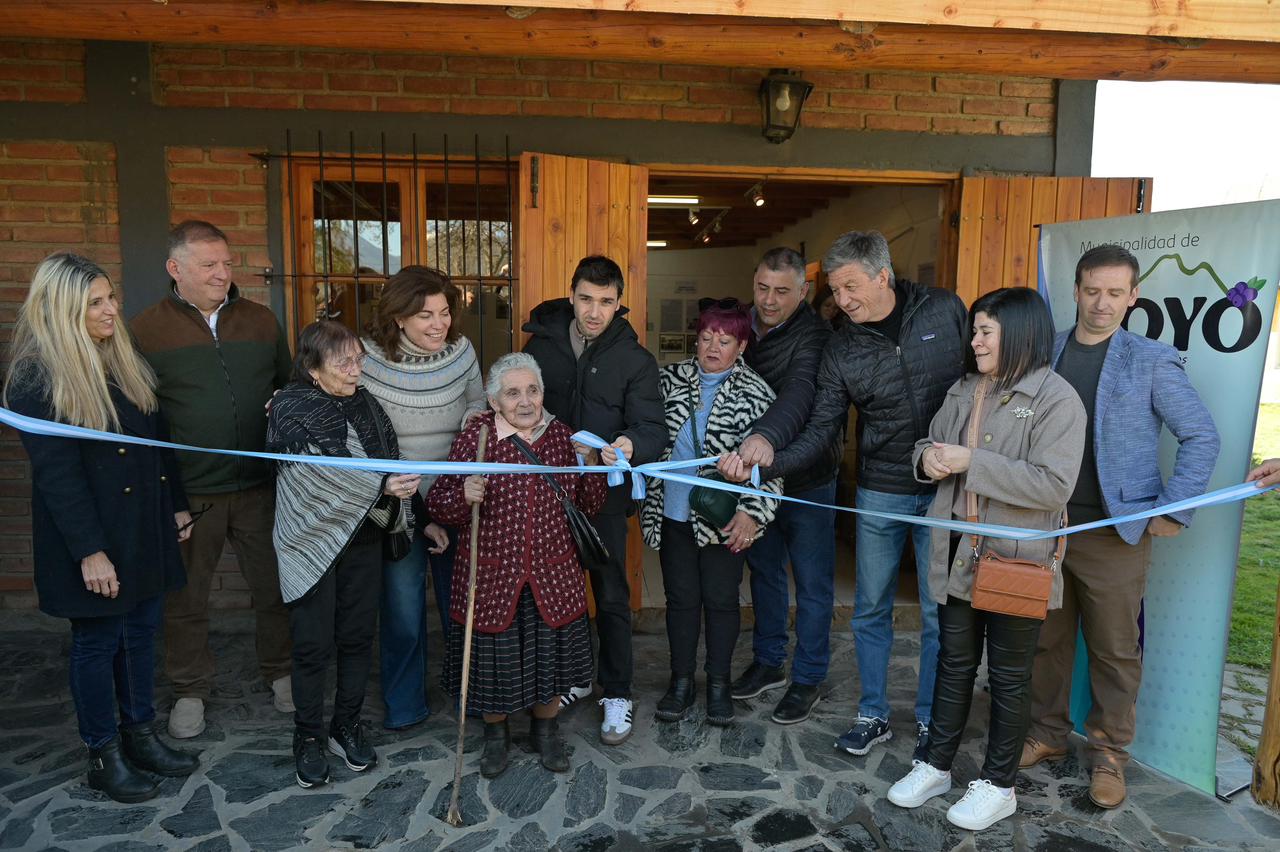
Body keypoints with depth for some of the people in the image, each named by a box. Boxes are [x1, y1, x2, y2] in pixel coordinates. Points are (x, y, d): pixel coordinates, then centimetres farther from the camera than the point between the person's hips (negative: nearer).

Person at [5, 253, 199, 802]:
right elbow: (56, 472, -17)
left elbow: (157, 440, 12)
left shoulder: (124, 362, 7)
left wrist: (176, 505, 12)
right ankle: (103, 755, 24)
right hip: (94, 536, -6)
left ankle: (141, 736, 31)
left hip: (146, 528, 7)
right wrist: (89, 551, -19)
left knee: (141, 632, 15)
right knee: (98, 641, 8)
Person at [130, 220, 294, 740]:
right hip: (186, 492, -2)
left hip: (260, 484, 2)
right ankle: (190, 689, 34)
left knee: (273, 587, 13)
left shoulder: (261, 321, 5)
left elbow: (290, 385, 18)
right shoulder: (146, 330, -3)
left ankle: (279, 673, 34)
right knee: (184, 598, 13)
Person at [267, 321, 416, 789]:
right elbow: (329, 470, -21)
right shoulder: (290, 408, -11)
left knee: (358, 636, 12)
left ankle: (348, 725, 30)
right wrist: (382, 485, -29)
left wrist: (397, 509, -7)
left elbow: (391, 461, 8)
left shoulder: (365, 402, 5)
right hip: (312, 541, -4)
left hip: (364, 538, 5)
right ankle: (309, 737, 23)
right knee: (314, 644, 4)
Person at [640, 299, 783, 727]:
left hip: (724, 518, -2)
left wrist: (753, 513, -16)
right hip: (673, 512, 3)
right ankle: (681, 681, 27)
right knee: (681, 597, 11)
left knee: (721, 599, 8)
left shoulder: (755, 393, -6)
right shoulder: (672, 378, 3)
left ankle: (718, 683, 26)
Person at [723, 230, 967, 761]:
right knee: (870, 612, 10)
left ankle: (929, 722, 27)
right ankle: (873, 715, 29)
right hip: (880, 495, 2)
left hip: (946, 492, -1)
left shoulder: (945, 311, -5)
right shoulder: (841, 351, -3)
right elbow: (820, 433, -5)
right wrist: (762, 464, -21)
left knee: (939, 616, 8)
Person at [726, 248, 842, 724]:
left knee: (812, 584, 6)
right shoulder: (742, 329, 2)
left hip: (807, 479, -6)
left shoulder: (813, 335, -18)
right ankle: (768, 662, 36)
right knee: (763, 571, 18)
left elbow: (800, 392, -36)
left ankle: (808, 678, 23)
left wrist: (767, 435, -54)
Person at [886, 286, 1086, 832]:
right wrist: (928, 457, -8)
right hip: (958, 555, 6)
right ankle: (936, 766, 32)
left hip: (1016, 562, -6)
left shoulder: (1056, 398, -13)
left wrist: (970, 463, -23)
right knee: (954, 663, 18)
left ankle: (998, 785, 28)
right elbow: (929, 445, 17)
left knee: (1008, 675, 11)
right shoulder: (963, 391, 8)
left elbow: (1053, 485, -22)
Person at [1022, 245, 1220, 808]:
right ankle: (1047, 735, 30)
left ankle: (1108, 752, 25)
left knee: (1115, 650, 8)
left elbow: (1201, 436, -3)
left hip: (1115, 533, -3)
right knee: (1047, 640, 13)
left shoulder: (1152, 361, -3)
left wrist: (1173, 511, -7)